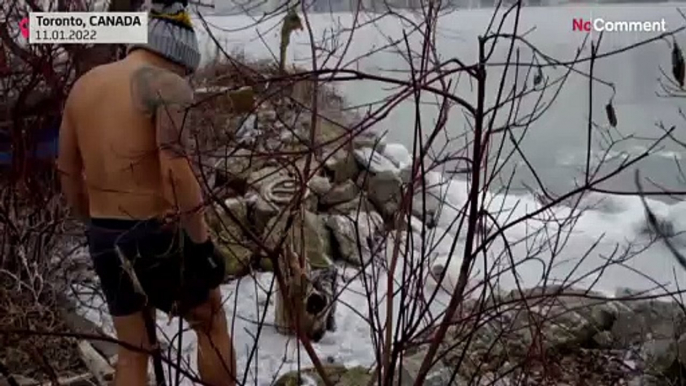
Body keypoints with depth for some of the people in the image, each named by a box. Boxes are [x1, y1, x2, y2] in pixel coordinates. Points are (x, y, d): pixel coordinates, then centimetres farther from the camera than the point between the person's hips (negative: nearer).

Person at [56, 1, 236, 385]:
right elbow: (177, 173, -23)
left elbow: (70, 179, 16)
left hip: (104, 241, 6)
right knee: (213, 326, 16)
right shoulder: (167, 85, -12)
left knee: (132, 353, 17)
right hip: (158, 237, -6)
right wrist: (203, 245, -16)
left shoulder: (82, 86, 11)